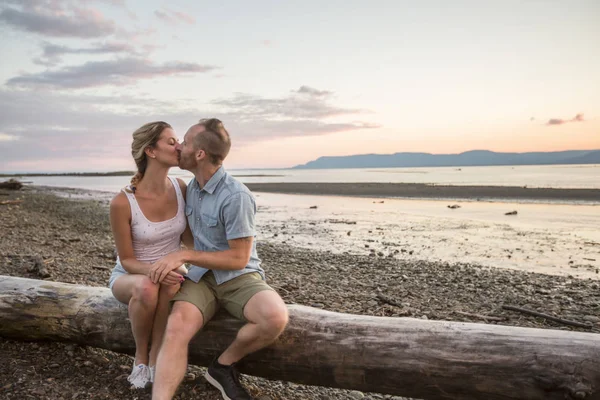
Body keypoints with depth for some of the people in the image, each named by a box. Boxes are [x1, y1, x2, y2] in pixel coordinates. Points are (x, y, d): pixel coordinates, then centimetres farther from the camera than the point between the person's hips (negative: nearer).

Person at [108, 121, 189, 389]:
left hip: (169, 271, 2)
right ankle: (141, 354, -9)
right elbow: (127, 260, -14)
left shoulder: (181, 188, -11)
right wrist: (155, 270, -34)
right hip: (130, 277, -2)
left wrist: (178, 264, -15)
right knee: (147, 288, -38)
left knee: (172, 284, -35)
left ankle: (156, 356, -14)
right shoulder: (122, 203, -23)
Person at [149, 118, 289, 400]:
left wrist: (184, 255, -20)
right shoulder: (192, 187, 7)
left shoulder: (236, 196, -19)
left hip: (239, 277, -4)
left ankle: (223, 365, -7)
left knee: (276, 318, -33)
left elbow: (238, 258, -17)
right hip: (200, 276, 5)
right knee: (176, 329, -27)